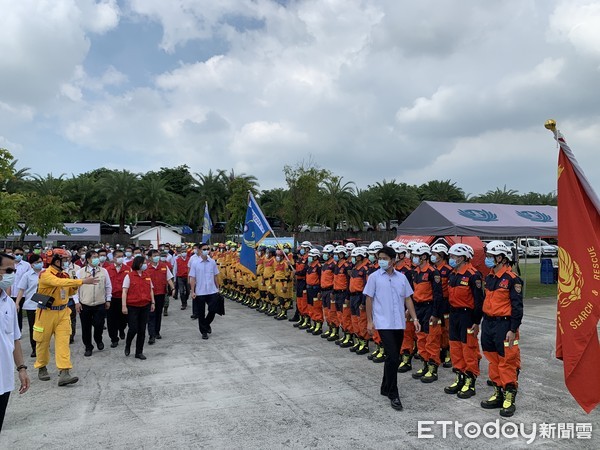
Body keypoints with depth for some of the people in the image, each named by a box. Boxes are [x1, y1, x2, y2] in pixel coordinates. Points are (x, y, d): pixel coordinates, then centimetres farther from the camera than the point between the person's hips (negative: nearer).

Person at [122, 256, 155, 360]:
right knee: (133, 329, -4)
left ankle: (139, 352, 18)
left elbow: (150, 290, 14)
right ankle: (127, 346, 27)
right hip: (132, 306, -4)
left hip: (145, 306, 4)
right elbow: (124, 291, -7)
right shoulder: (129, 276, -5)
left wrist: (152, 302, 9)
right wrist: (124, 306, -12)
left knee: (142, 330, 7)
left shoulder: (147, 275, 9)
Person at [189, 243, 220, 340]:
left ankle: (207, 324, 30)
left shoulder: (212, 262, 2)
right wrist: (192, 292, -8)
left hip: (212, 291, 2)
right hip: (200, 292, -2)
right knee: (201, 313, 7)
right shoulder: (195, 263, -5)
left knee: (212, 310, 2)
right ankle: (204, 332, 21)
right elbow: (192, 278, -4)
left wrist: (217, 288, 10)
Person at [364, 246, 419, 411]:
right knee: (393, 357, -11)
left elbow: (408, 299, 10)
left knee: (394, 358, 13)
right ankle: (393, 394, 0)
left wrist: (414, 318, 3)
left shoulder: (401, 277, 6)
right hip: (384, 323, -4)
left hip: (399, 323, 4)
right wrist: (369, 321, -3)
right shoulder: (374, 277, -3)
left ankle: (386, 388, 29)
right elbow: (369, 300, 0)